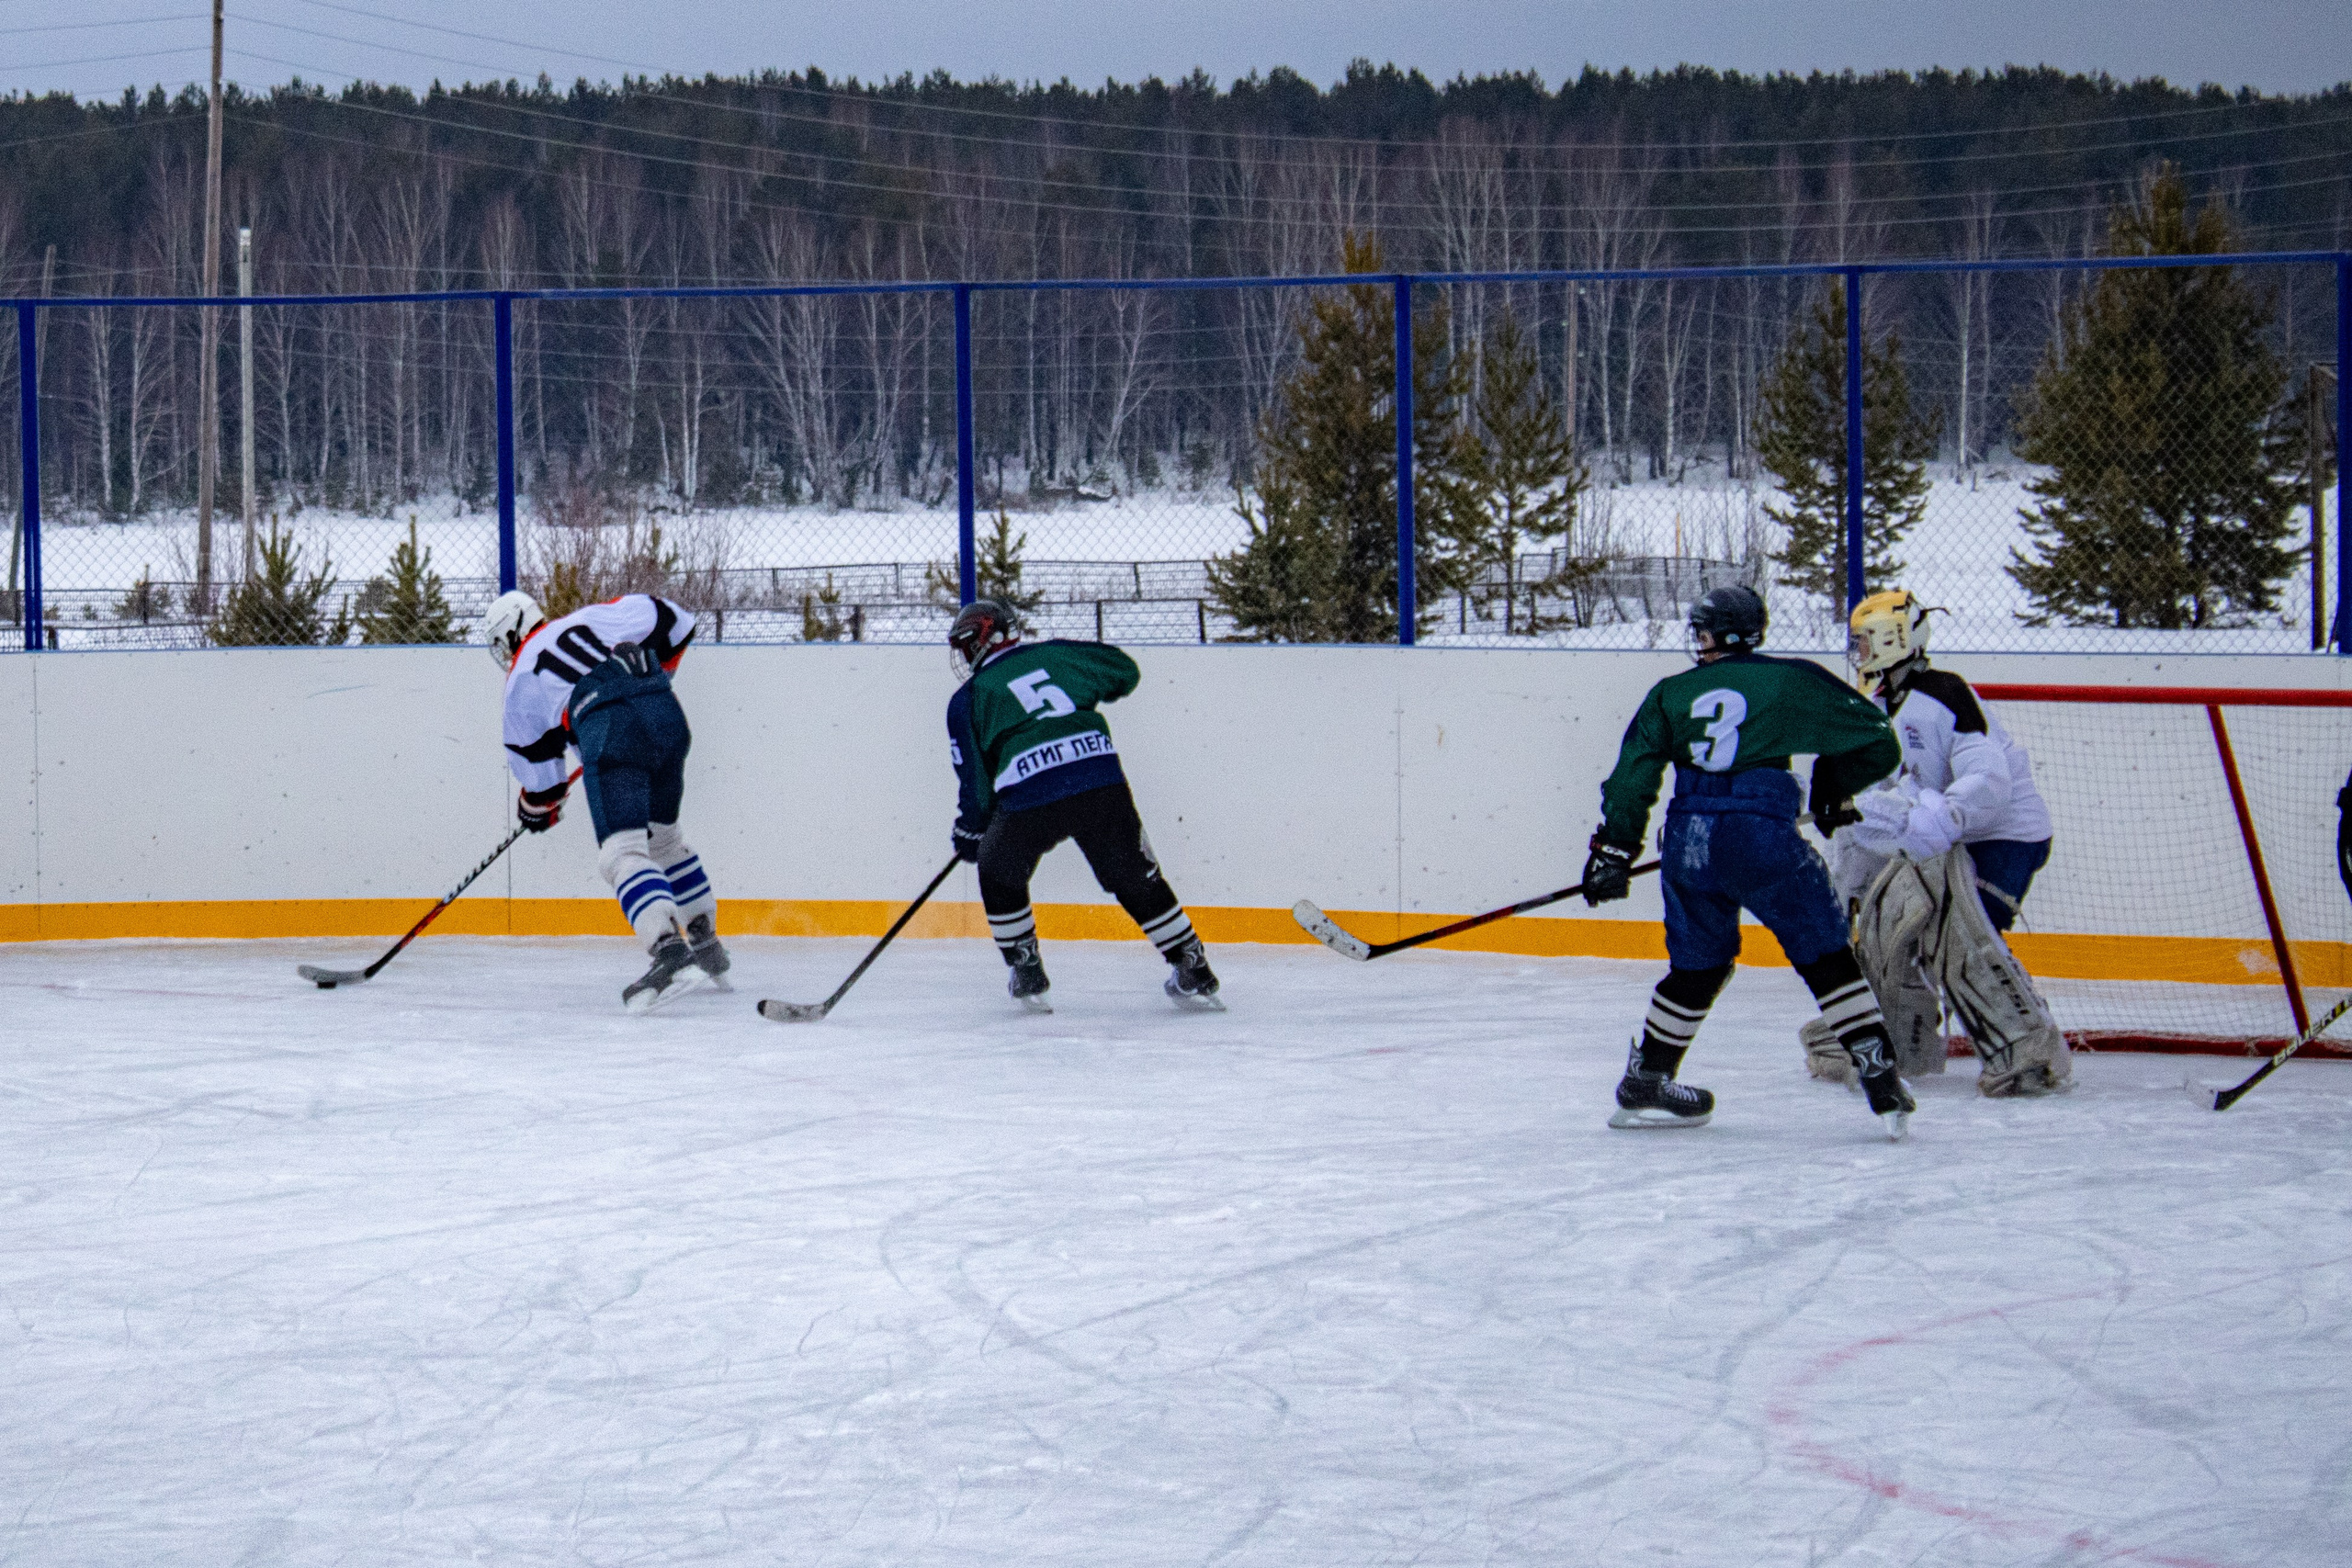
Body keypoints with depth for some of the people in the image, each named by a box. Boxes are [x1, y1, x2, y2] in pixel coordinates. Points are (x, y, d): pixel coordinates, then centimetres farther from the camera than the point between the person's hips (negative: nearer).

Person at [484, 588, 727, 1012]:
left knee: (621, 852, -12)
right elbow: (671, 620, 22)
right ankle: (706, 945, 30)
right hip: (667, 714, 6)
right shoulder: (587, 619, 28)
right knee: (663, 838, 25)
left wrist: (538, 809, 49)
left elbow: (535, 764, 28)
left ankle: (670, 952, -35)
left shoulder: (521, 679, 21)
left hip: (611, 730, -6)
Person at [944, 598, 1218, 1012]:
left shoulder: (969, 698, 13)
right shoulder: (1059, 655, 19)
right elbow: (1126, 672, 29)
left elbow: (974, 778, 12)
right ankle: (1194, 973, 18)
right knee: (1136, 877, 16)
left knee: (999, 874, 24)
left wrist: (969, 831, 27)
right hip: (1102, 782, 3)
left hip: (1030, 797, -3)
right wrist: (1085, 694, 49)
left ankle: (1027, 975, 22)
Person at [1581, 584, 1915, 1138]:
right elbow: (1876, 744, 11)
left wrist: (1614, 852, 12)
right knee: (1827, 956, 5)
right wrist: (1833, 786, 28)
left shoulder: (1670, 693, 15)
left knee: (1698, 965, 21)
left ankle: (1644, 1081, 28)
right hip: (1762, 837, -3)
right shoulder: (1792, 681, 8)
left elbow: (1632, 776, 9)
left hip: (1687, 839, 3)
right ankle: (1881, 1083, -3)